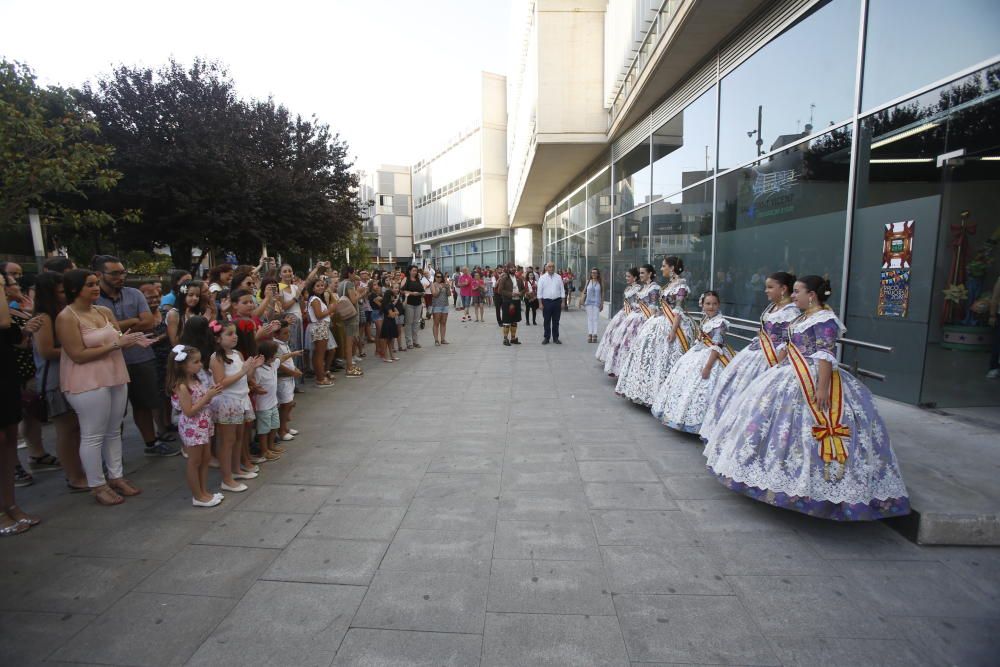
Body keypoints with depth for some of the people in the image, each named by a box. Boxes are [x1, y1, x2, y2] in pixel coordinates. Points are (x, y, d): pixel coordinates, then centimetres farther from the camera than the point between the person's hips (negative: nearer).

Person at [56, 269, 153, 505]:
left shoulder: (105, 311, 7)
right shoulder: (66, 318, -12)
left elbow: (119, 340, 12)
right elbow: (78, 355, -17)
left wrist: (133, 341, -10)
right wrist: (115, 344, -20)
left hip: (116, 377, 7)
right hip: (88, 383, -7)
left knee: (114, 431, 14)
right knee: (93, 435, 3)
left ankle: (116, 476, 26)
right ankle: (97, 485, 14)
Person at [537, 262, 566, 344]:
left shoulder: (558, 277, 6)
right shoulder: (542, 278, 1)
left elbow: (562, 289, 7)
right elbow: (540, 291, 0)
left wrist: (562, 302, 2)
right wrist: (541, 303, -6)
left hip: (557, 301, 2)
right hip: (546, 301, -2)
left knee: (556, 321, 8)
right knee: (546, 321, 4)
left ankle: (555, 338, 17)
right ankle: (546, 338, 13)